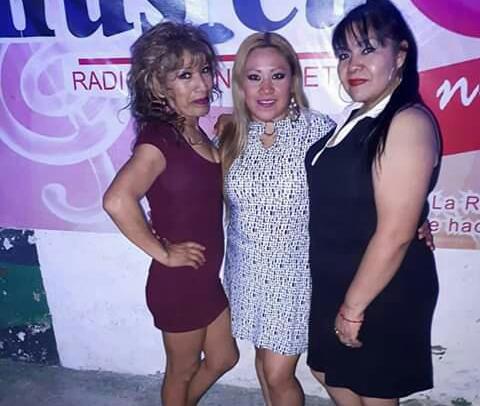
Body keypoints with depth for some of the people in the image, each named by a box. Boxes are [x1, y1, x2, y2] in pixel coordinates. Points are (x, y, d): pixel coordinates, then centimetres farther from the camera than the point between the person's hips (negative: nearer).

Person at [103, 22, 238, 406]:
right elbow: (118, 201, -38)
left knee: (223, 358, 24)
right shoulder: (159, 138, -23)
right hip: (178, 283, -8)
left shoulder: (194, 131, 3)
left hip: (206, 278, 8)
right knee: (183, 369, 16)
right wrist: (163, 253, -26)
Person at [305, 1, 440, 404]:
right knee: (331, 373, 25)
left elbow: (394, 234, -25)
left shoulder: (408, 122, -22)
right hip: (339, 281, 8)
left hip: (381, 291, -8)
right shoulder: (360, 118, 5)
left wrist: (354, 308, -18)